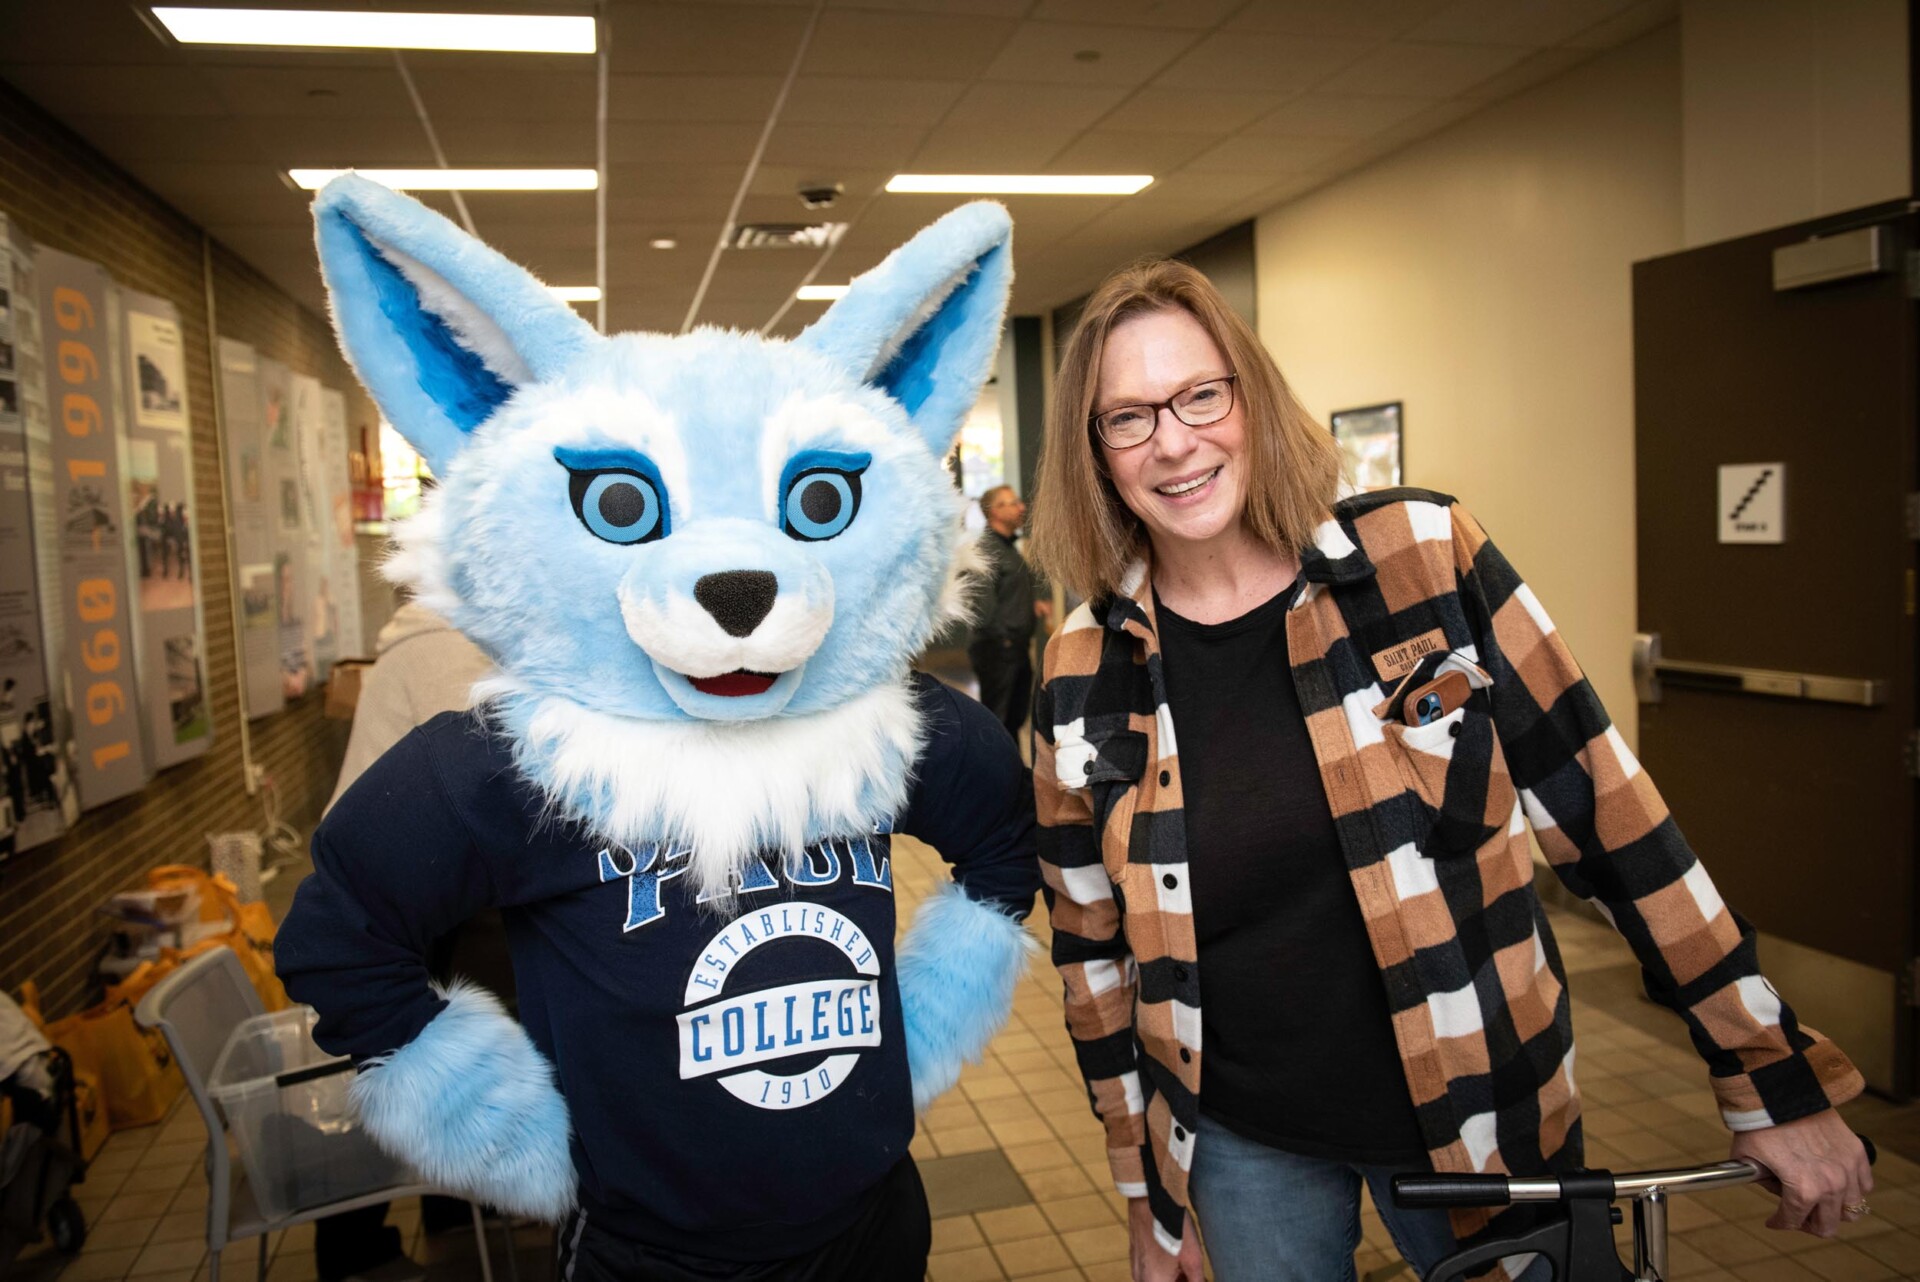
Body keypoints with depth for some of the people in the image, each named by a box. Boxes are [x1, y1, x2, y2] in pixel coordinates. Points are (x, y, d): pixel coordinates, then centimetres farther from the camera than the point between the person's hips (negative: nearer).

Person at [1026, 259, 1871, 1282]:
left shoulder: (1423, 555, -14)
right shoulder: (1085, 675, -9)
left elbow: (1600, 806, -8)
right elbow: (1094, 947, 0)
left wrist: (1773, 1077, -5)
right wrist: (1144, 1197, 7)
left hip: (1482, 1113, 0)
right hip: (1243, 1143, 1)